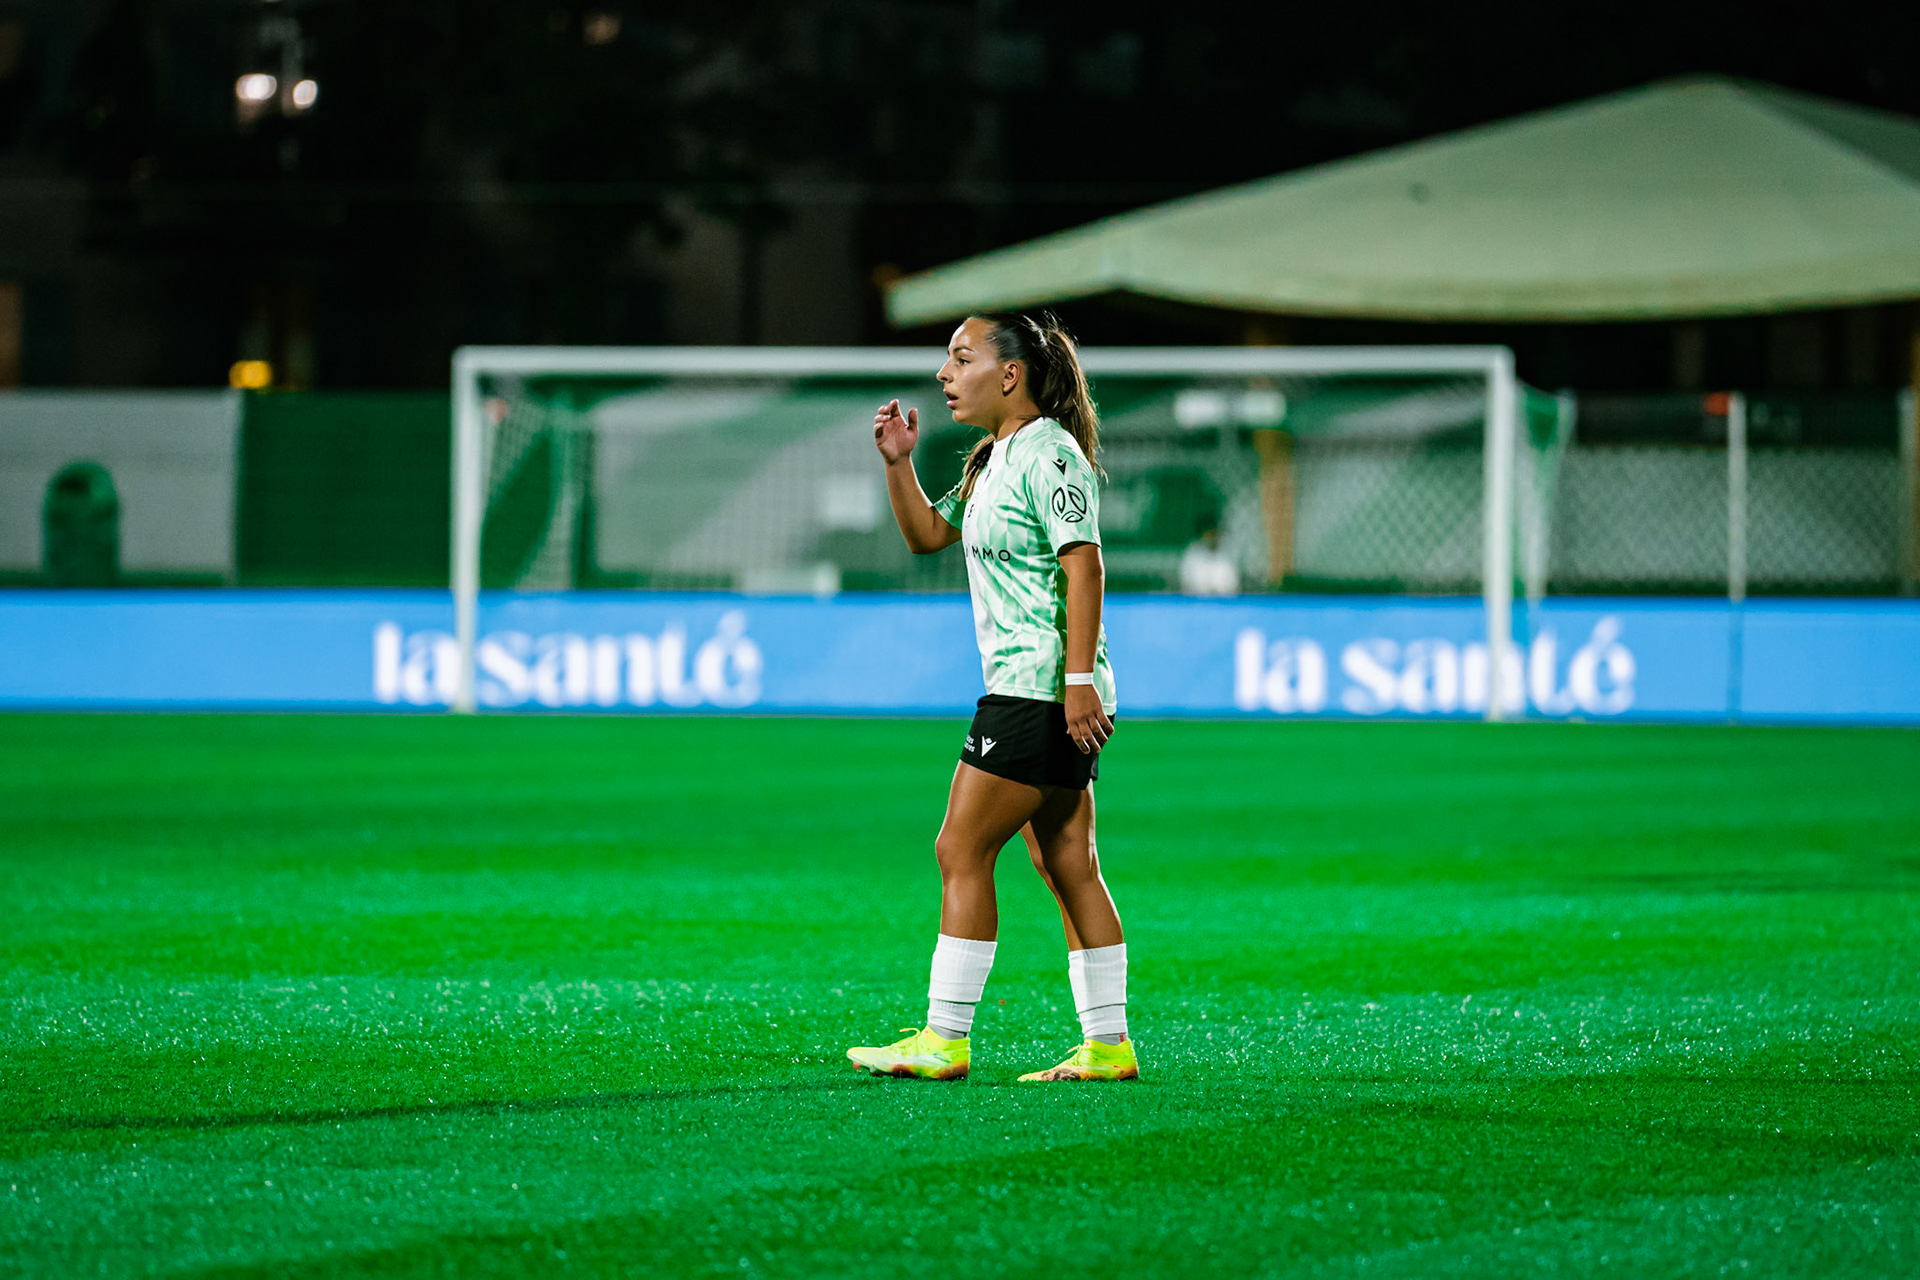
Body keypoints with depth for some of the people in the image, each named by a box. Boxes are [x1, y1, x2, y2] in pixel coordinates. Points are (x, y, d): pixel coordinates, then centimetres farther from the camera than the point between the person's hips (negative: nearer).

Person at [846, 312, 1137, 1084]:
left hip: (1042, 692, -10)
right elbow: (927, 535, 27)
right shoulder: (992, 460, 17)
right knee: (1066, 866, 8)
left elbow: (1083, 566, -19)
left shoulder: (1050, 454, -13)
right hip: (1032, 693, 10)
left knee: (961, 852, -7)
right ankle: (1106, 1044, 9)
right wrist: (899, 464, 11)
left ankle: (944, 1041, -4)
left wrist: (1079, 678, -24)